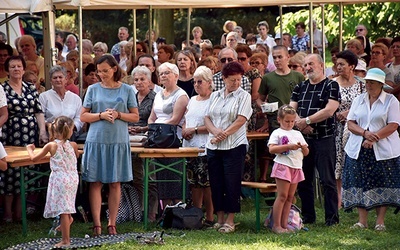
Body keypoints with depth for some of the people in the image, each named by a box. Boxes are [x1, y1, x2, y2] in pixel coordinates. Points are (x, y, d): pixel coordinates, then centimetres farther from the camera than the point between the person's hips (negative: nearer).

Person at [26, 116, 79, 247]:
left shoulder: (51, 146, -9)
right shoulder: (73, 145, -2)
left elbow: (34, 158, -2)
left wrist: (30, 149, 18)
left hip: (59, 180, -3)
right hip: (73, 179, 3)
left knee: (63, 210, -1)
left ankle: (65, 240, 2)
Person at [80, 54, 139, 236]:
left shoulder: (126, 90, 5)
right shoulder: (93, 89, 6)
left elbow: (135, 117, 6)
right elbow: (83, 116, 5)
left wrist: (118, 115, -11)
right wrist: (101, 115, -11)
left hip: (118, 141, 0)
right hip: (96, 141, 0)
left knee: (115, 183, 4)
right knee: (95, 182, -1)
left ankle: (112, 224, 10)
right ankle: (96, 224, 2)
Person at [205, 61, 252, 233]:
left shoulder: (244, 96, 0)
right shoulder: (215, 96, 14)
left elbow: (241, 120, -9)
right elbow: (207, 118, 9)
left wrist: (224, 134, -13)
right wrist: (215, 131, -12)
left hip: (234, 146, -4)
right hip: (213, 147, 5)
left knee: (231, 183, -3)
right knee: (216, 183, 6)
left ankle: (230, 221, 2)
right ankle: (219, 218, 14)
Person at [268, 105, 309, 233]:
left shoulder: (297, 134, 19)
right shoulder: (277, 133, 1)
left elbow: (306, 153, 19)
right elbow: (271, 149, -14)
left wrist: (303, 147, -4)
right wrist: (288, 146, -19)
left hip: (296, 168, 6)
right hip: (283, 166, -6)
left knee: (290, 197, 5)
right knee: (282, 195, -10)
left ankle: (284, 224, 8)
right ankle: (276, 225, -7)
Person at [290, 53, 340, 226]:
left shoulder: (331, 86, -2)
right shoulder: (300, 87, 15)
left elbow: (329, 110, -14)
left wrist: (306, 121, -14)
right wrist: (300, 124, -12)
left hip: (324, 139, -6)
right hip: (303, 139, 6)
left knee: (327, 180, -4)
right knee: (303, 180, 9)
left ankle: (332, 217, 2)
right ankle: (308, 216, 19)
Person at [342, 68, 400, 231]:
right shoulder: (359, 100, 13)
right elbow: (350, 123, 6)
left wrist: (374, 138, -17)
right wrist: (365, 133, -13)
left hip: (383, 150, -3)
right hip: (358, 150, 3)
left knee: (382, 185, -2)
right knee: (360, 184, 0)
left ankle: (380, 221, 4)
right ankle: (362, 220, 5)